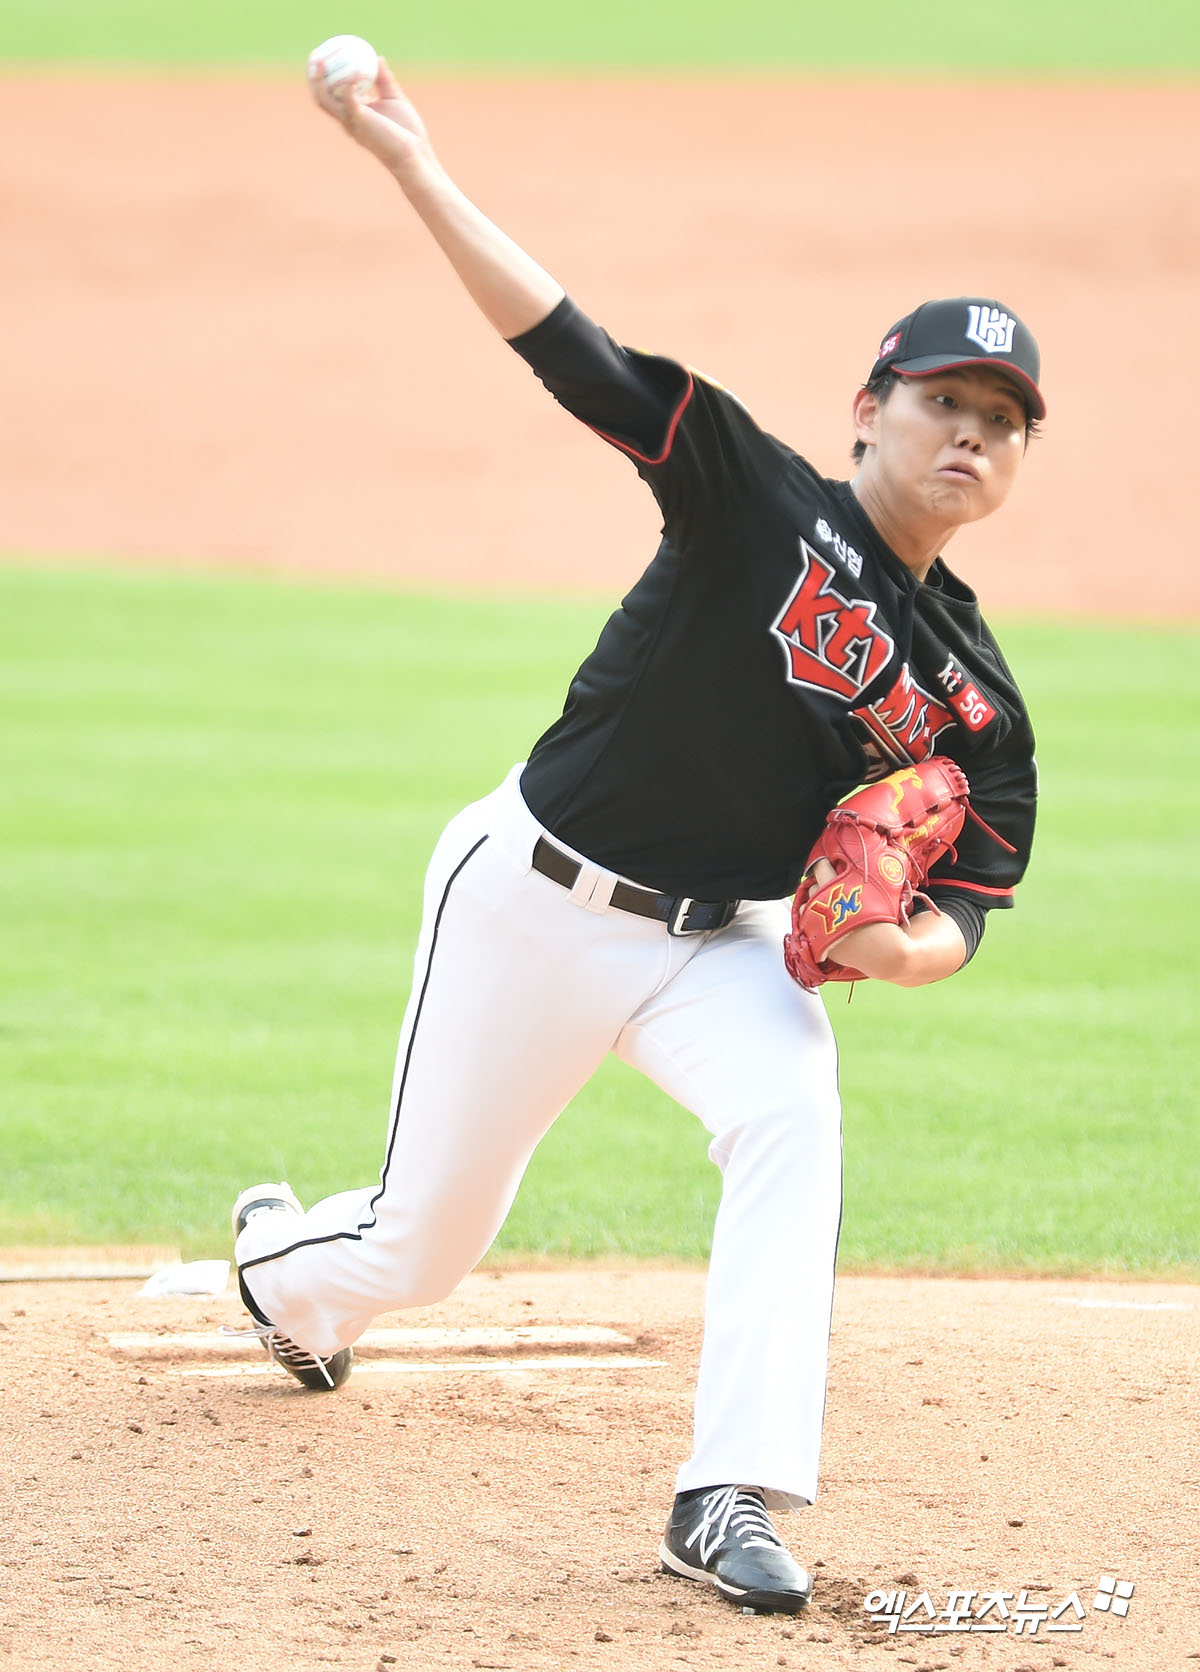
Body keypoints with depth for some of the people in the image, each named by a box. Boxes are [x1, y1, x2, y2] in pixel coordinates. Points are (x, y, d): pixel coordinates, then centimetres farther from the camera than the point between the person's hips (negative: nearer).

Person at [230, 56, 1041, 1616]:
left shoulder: (975, 698, -3)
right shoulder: (761, 499, -13)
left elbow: (965, 901, 3)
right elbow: (568, 347, -19)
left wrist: (903, 946, -22)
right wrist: (413, 166, -27)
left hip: (715, 944, 2)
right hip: (531, 897, -2)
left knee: (793, 1117, -31)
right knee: (422, 1244, 7)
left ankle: (731, 1499, -30)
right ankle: (287, 1262, 47)